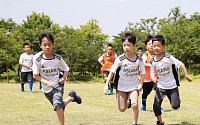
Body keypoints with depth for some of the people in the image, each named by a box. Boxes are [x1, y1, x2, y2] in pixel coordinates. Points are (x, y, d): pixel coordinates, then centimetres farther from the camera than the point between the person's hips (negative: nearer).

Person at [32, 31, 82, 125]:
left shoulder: (57, 58, -13)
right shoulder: (37, 58, -17)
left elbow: (66, 69, 2)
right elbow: (35, 75, -12)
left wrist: (64, 78, -17)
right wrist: (47, 82, -23)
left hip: (57, 84, -2)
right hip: (46, 88, 2)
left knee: (58, 105, -25)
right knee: (60, 107, 15)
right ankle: (71, 97, 43)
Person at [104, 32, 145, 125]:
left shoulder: (139, 60, -7)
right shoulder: (120, 59, -13)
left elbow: (143, 72, 3)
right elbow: (112, 71, -7)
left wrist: (140, 84, -11)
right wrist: (106, 85, -12)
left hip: (134, 87, 0)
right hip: (122, 87, 0)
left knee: (135, 105, -23)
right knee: (122, 109, 2)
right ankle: (127, 103, 38)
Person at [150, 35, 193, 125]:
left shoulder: (168, 57, -15)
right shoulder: (153, 61, -3)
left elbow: (181, 65, -10)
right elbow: (152, 72, 8)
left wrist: (186, 76, -13)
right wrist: (153, 78, -14)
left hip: (172, 86, -2)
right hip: (160, 86, 3)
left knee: (175, 106, -3)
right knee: (156, 105, -11)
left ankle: (176, 98, 34)